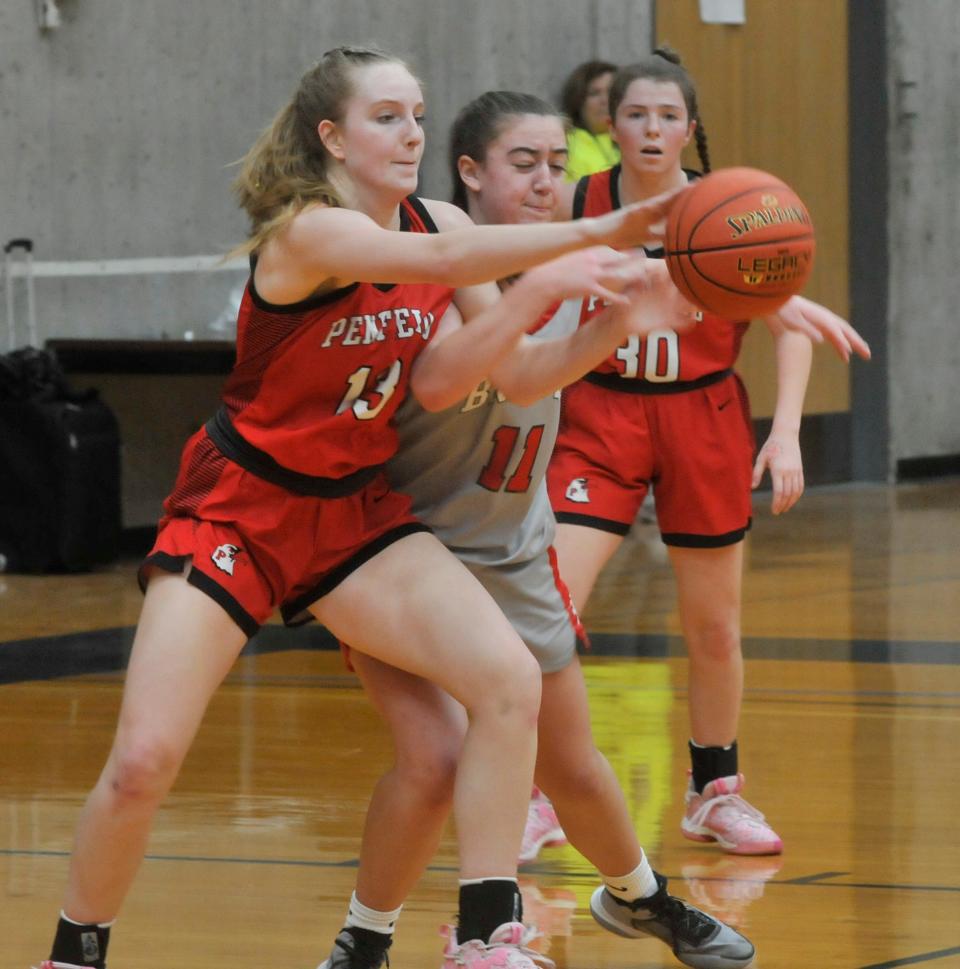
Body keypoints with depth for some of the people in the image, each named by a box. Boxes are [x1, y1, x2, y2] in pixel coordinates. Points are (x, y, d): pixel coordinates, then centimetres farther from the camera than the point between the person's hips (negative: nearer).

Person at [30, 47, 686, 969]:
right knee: (142, 764, -14)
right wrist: (591, 232, -46)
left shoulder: (435, 222, -1)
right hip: (239, 507, -6)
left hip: (356, 511, 6)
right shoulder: (306, 231, -21)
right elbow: (443, 261, -38)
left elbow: (435, 383, -10)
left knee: (510, 683, -15)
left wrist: (533, 294, -23)